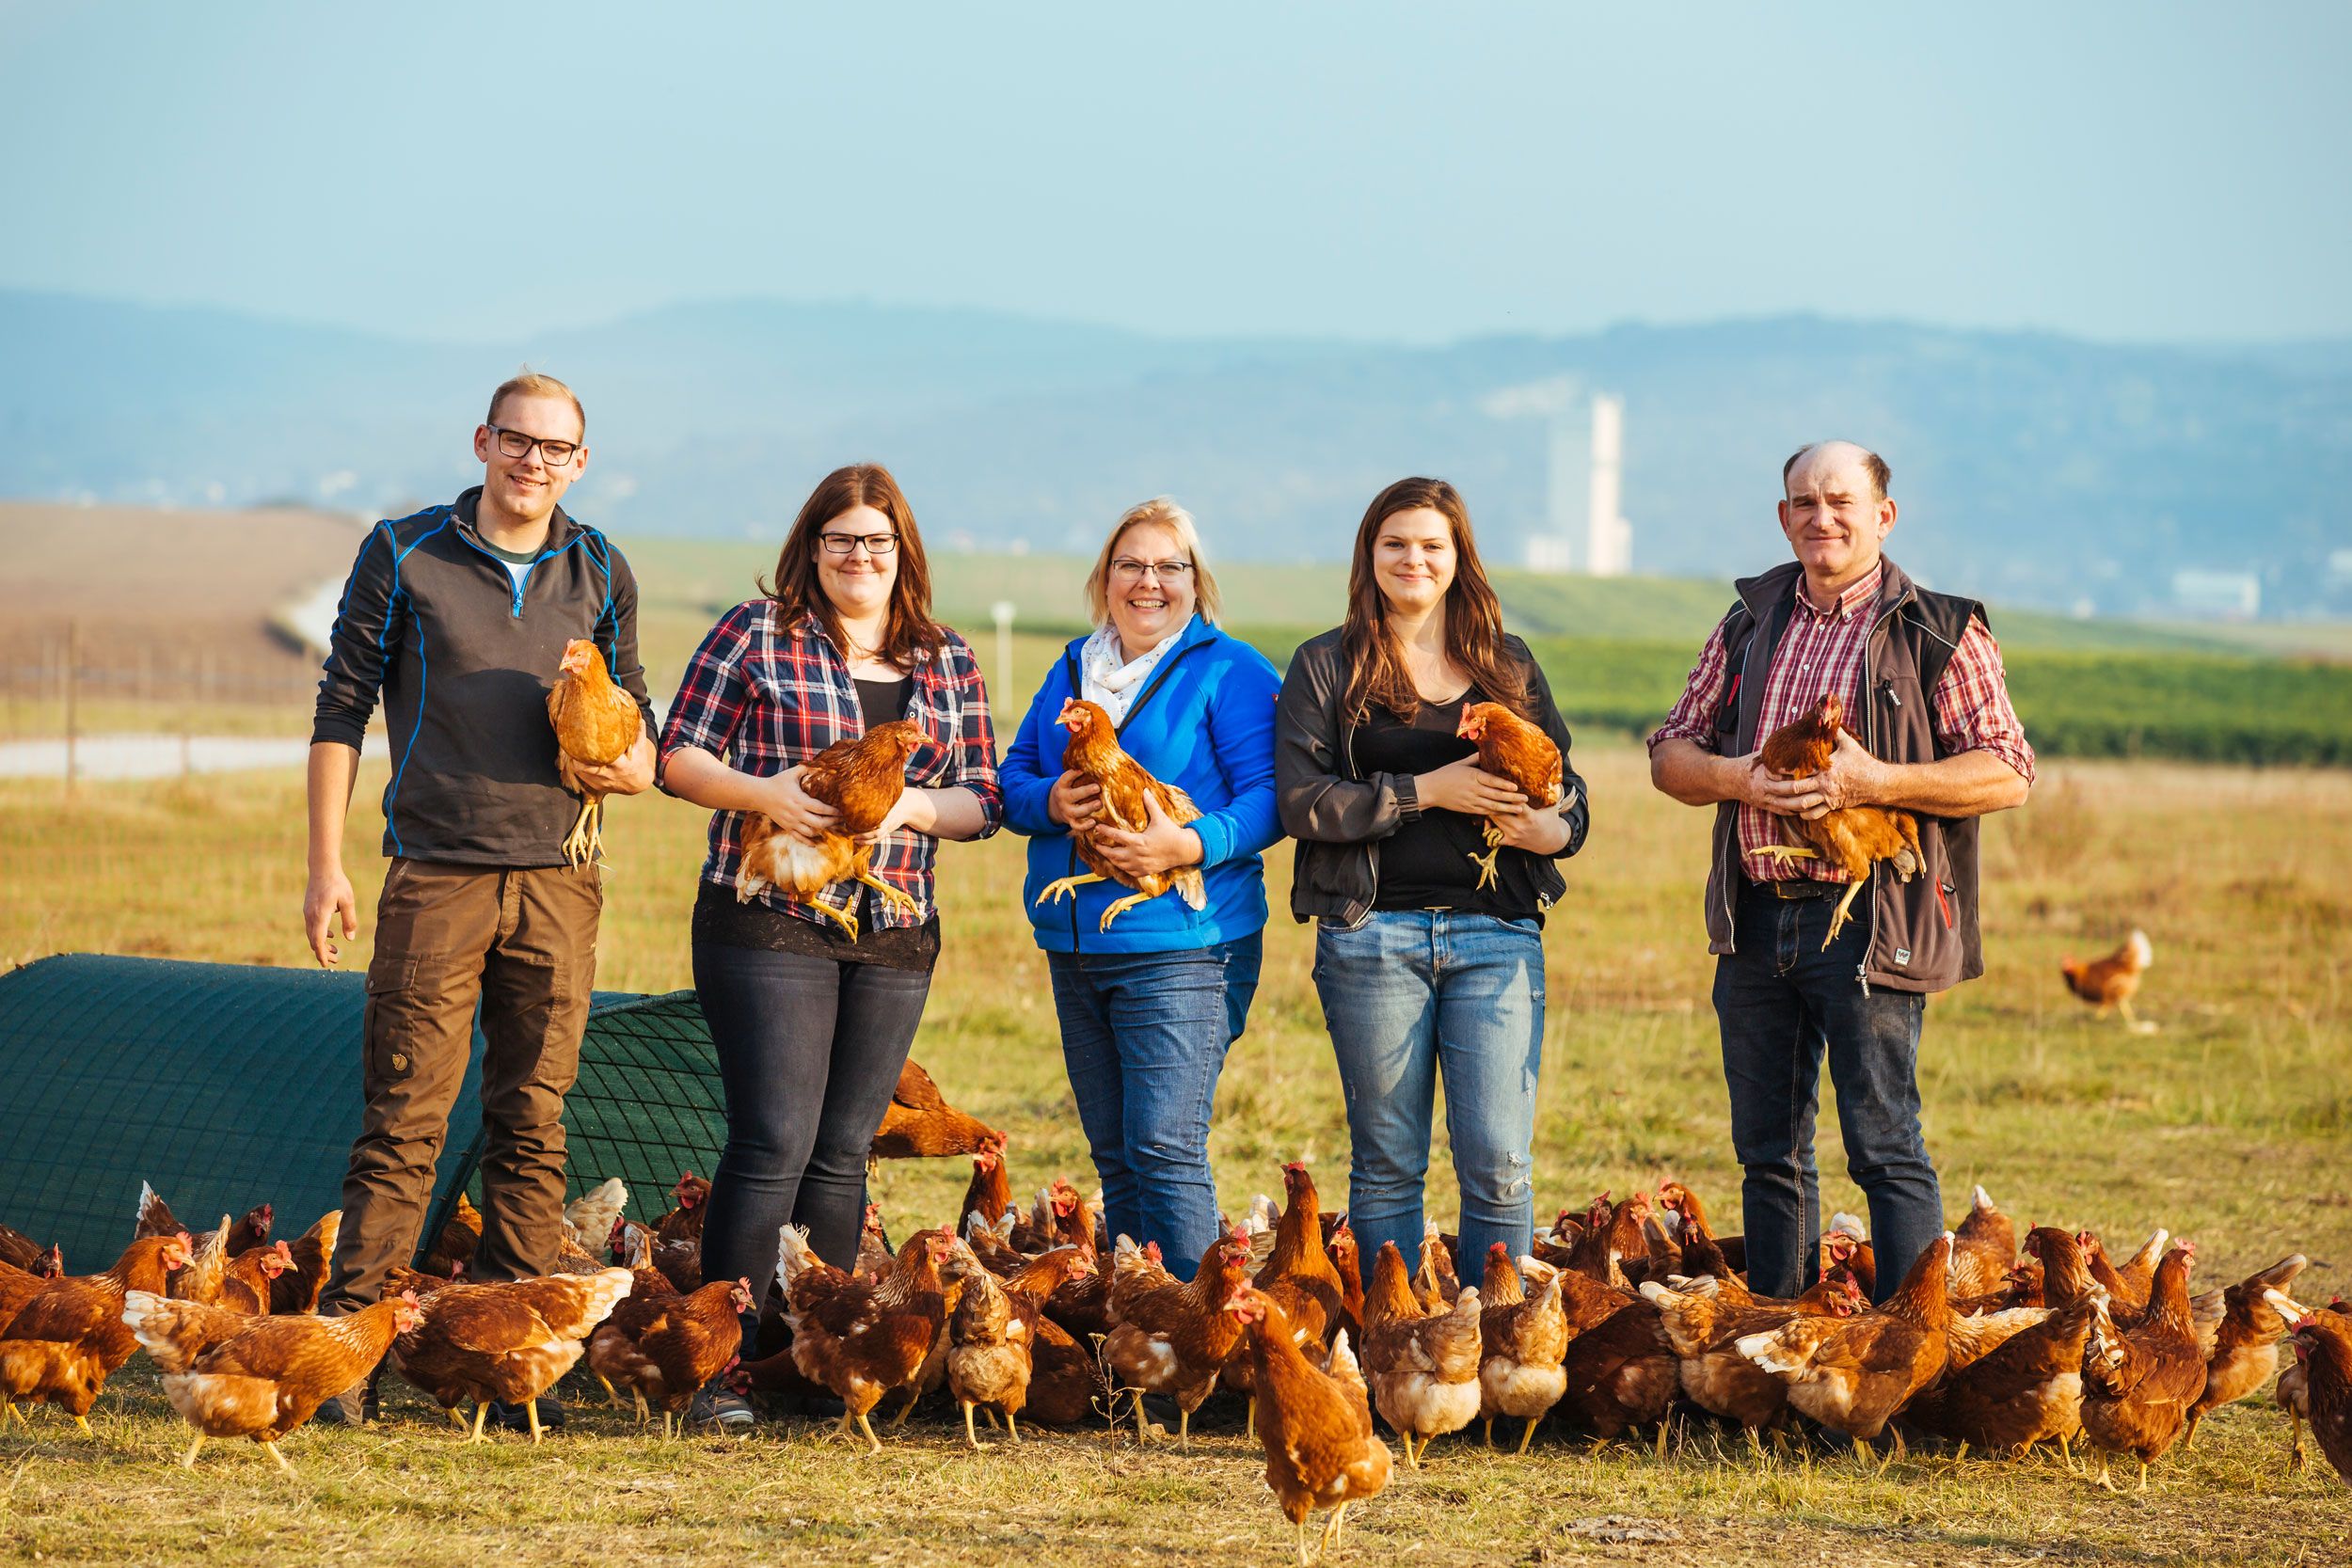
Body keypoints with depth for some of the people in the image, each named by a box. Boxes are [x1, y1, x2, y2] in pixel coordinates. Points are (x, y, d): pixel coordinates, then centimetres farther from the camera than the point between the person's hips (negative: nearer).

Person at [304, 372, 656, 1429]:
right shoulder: (404, 555, 3)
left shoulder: (600, 574, 12)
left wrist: (631, 764, -4)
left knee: (532, 1127, 3)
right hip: (436, 875, -3)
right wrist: (326, 866, -2)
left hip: (558, 881, 3)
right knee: (404, 1121, -6)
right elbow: (341, 709, 4)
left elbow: (634, 716, 21)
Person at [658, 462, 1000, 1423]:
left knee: (844, 1153, 7)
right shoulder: (756, 633, 2)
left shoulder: (947, 665, 12)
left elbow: (983, 801, 12)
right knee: (774, 1143, -10)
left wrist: (911, 807, -8)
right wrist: (763, 793, -16)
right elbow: (679, 756, 0)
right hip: (769, 926, -4)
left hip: (896, 938, 4)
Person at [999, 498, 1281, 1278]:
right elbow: (1012, 778, 16)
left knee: (1165, 1148, -14)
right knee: (1113, 1153, 11)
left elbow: (1267, 796, -10)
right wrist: (1052, 801, -8)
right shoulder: (1073, 670, 17)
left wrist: (1187, 845, -26)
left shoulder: (1230, 672, -3)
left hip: (1180, 943, -7)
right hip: (1075, 943, 7)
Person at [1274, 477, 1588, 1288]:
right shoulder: (1328, 667, 6)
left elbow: (1568, 787, 16)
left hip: (1495, 931, 1)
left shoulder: (1509, 665, 14)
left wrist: (1553, 827, -8)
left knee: (1500, 1164, -6)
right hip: (1373, 936, -1)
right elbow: (1301, 800, -5)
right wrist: (1426, 790, -12)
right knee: (1387, 1166, 5)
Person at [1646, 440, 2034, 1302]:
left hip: (1868, 924, -5)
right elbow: (1671, 751, 16)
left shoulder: (1939, 632, 0)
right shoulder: (1749, 624, 15)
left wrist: (1877, 782, -17)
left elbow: (2008, 773, -6)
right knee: (1769, 1150, 10)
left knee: (1885, 1148, -8)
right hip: (1755, 920, 5)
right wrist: (1733, 778, -6)